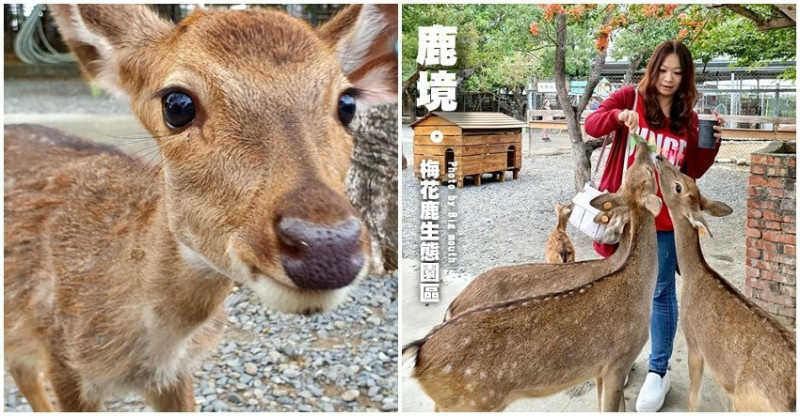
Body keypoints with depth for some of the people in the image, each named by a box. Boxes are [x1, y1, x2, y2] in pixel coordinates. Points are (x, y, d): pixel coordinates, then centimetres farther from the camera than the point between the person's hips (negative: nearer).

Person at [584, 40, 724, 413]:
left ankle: (659, 372, 16)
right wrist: (619, 115, -32)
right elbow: (591, 125, -14)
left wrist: (713, 143, -9)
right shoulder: (631, 97, -2)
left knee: (662, 293, 5)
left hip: (665, 218, 1)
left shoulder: (687, 118, 4)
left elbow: (693, 172, 6)